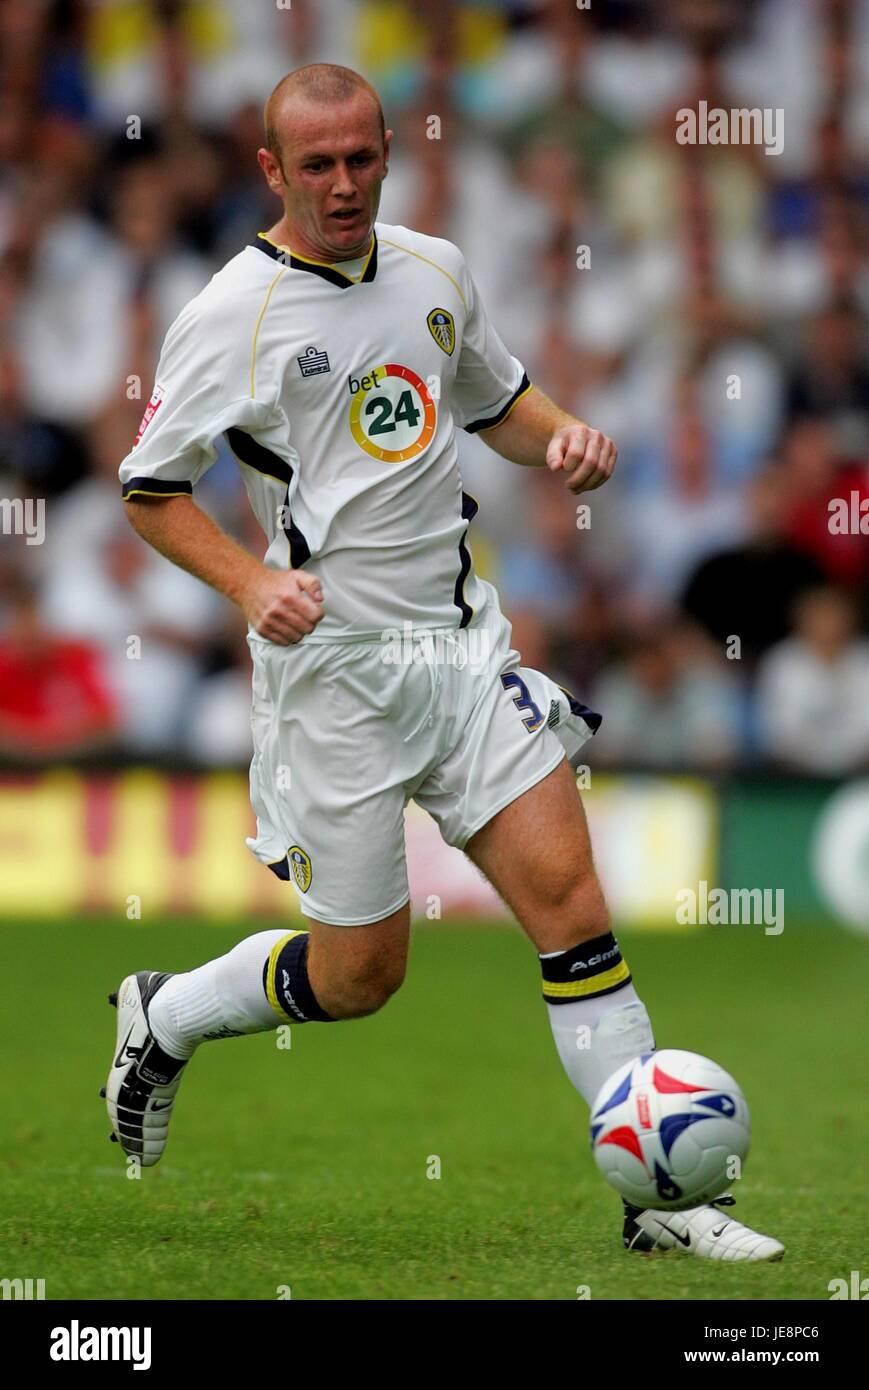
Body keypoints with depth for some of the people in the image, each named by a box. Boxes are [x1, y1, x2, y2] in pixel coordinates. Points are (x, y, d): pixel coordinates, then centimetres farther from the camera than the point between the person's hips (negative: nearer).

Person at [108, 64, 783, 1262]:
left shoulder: (434, 270, 7)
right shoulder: (233, 316, -9)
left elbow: (496, 400, 24)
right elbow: (149, 489, -3)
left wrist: (564, 437, 2)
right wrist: (251, 583, -19)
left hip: (462, 638, 5)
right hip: (336, 662, -5)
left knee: (568, 896, -6)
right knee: (358, 976, 2)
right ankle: (162, 1017, 32)